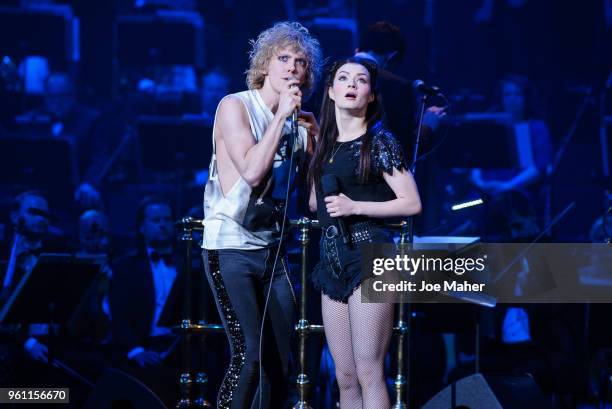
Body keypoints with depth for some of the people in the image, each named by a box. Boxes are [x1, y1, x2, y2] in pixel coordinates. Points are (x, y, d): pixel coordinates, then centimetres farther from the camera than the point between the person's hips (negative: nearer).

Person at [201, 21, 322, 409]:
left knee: (280, 361, 4)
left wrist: (317, 131, -4)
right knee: (249, 356, -15)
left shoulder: (299, 122, 9)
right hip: (231, 249, -6)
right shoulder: (235, 106, -7)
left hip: (271, 250, 6)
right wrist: (281, 116, -16)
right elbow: (252, 171, -20)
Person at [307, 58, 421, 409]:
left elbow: (412, 203, -7)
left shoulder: (380, 142, -3)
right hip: (333, 261, 7)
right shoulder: (325, 145, 15)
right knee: (345, 378, 6)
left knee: (368, 373, -12)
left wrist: (355, 207, -15)